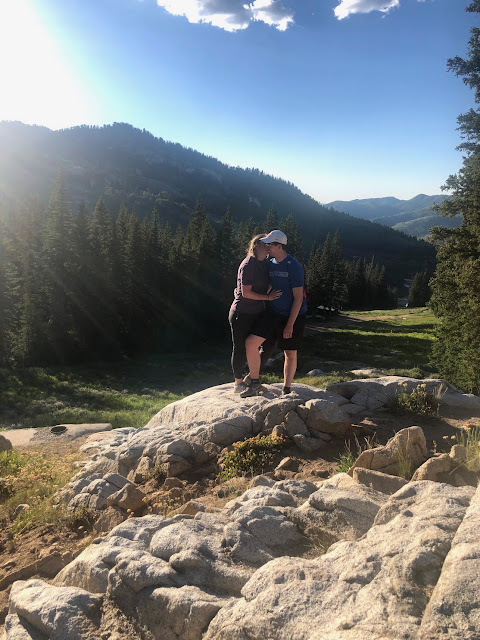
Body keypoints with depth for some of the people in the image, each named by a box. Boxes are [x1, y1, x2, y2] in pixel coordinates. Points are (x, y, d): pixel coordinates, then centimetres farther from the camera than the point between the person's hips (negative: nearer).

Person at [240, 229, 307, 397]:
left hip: (293, 316, -6)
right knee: (251, 342, -6)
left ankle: (287, 390, 25)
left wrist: (290, 325, -20)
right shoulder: (270, 264, 6)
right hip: (274, 314, 6)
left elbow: (298, 298, -17)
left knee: (290, 354, 6)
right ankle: (255, 384, 6)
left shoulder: (294, 266, -15)